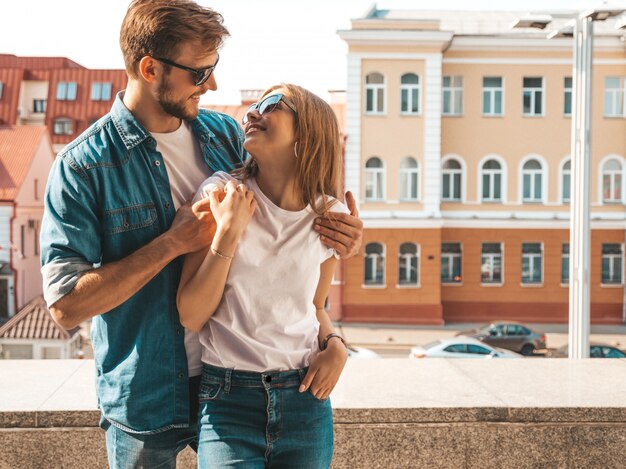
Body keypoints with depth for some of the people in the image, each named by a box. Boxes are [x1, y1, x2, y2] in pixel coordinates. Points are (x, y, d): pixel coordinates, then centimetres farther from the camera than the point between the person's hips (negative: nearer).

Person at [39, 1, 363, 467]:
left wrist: (334, 236, -8)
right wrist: (174, 242, -24)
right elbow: (66, 305, -19)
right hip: (145, 395, -4)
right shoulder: (82, 166, -14)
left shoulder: (225, 135, 0)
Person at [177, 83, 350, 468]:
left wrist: (335, 344, -3)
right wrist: (228, 231, -18)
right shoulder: (222, 194, -7)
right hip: (229, 399, -2)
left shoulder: (330, 215, 1)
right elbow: (192, 316, -9)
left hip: (305, 397, 3)